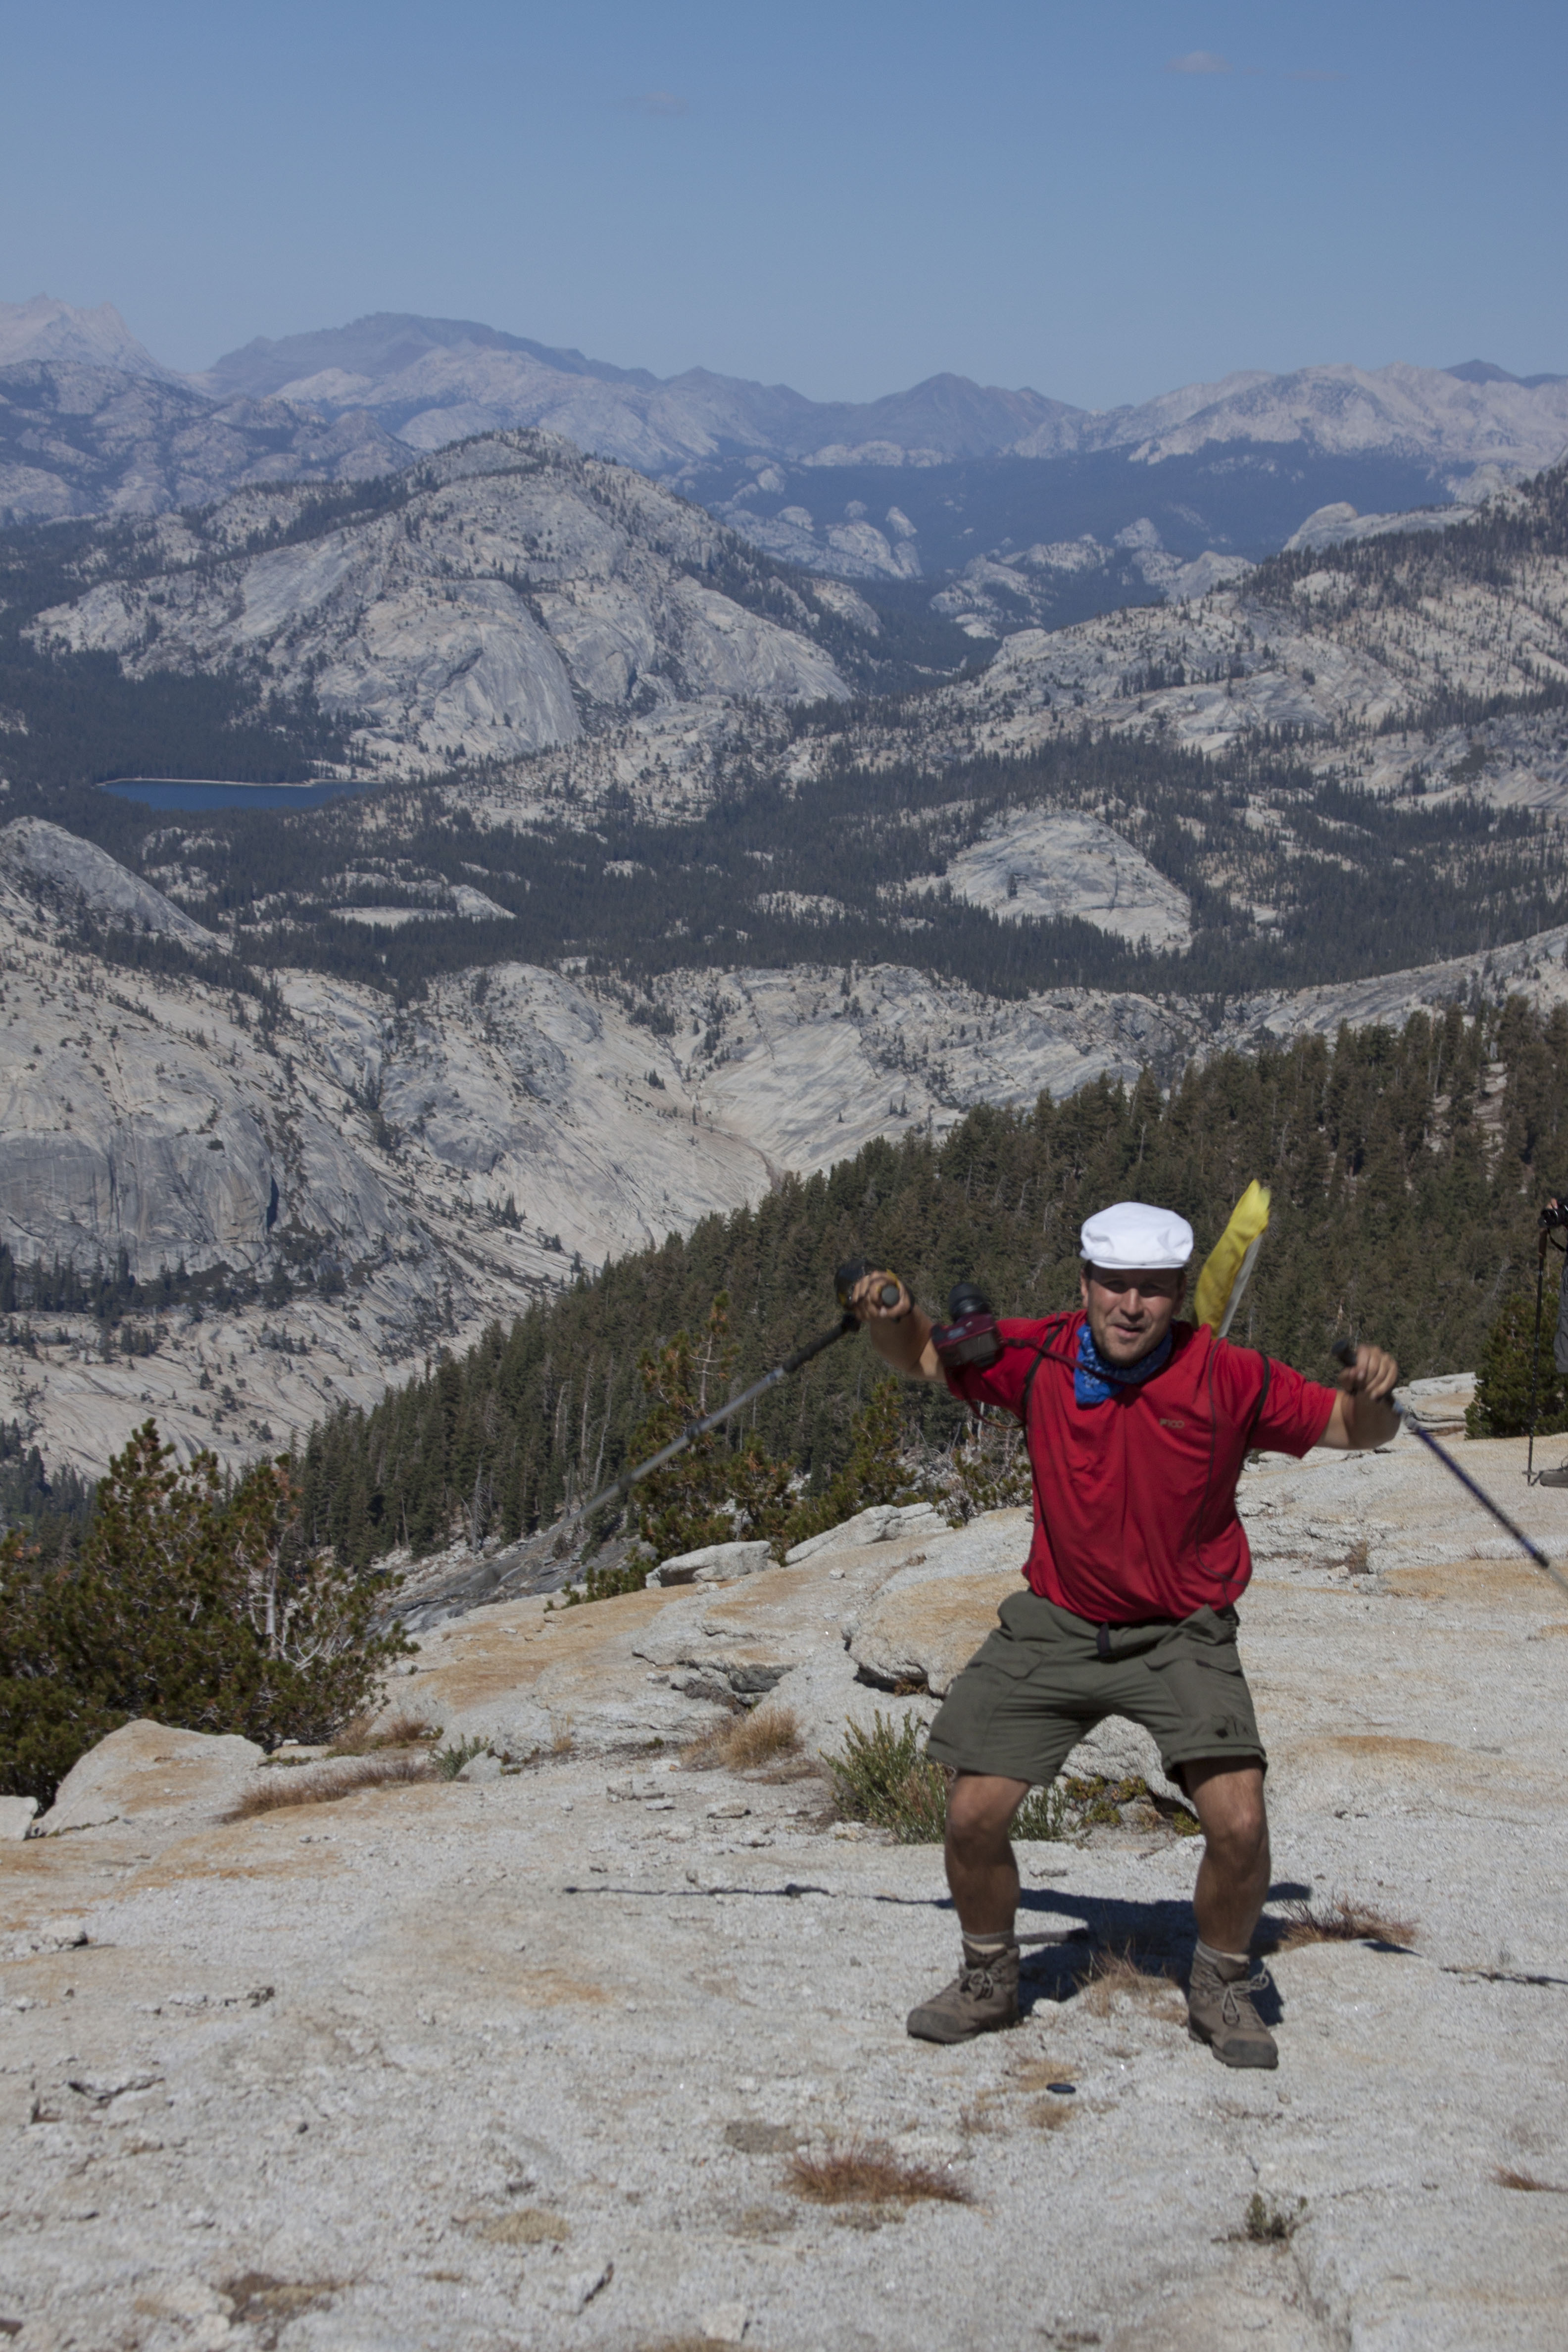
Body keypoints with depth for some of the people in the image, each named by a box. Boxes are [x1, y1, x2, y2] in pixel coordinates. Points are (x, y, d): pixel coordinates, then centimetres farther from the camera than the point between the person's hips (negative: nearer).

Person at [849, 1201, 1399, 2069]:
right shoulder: (1037, 1358, -9)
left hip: (1182, 1636, -2)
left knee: (1239, 1825, -16)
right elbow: (926, 1358, 7)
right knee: (972, 1814, -4)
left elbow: (1352, 1429, -4)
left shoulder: (1226, 1379, -14)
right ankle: (988, 1981, 24)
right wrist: (891, 1318, -14)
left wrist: (1371, 1396, -26)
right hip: (1056, 1626, 2)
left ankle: (1222, 1989, 13)